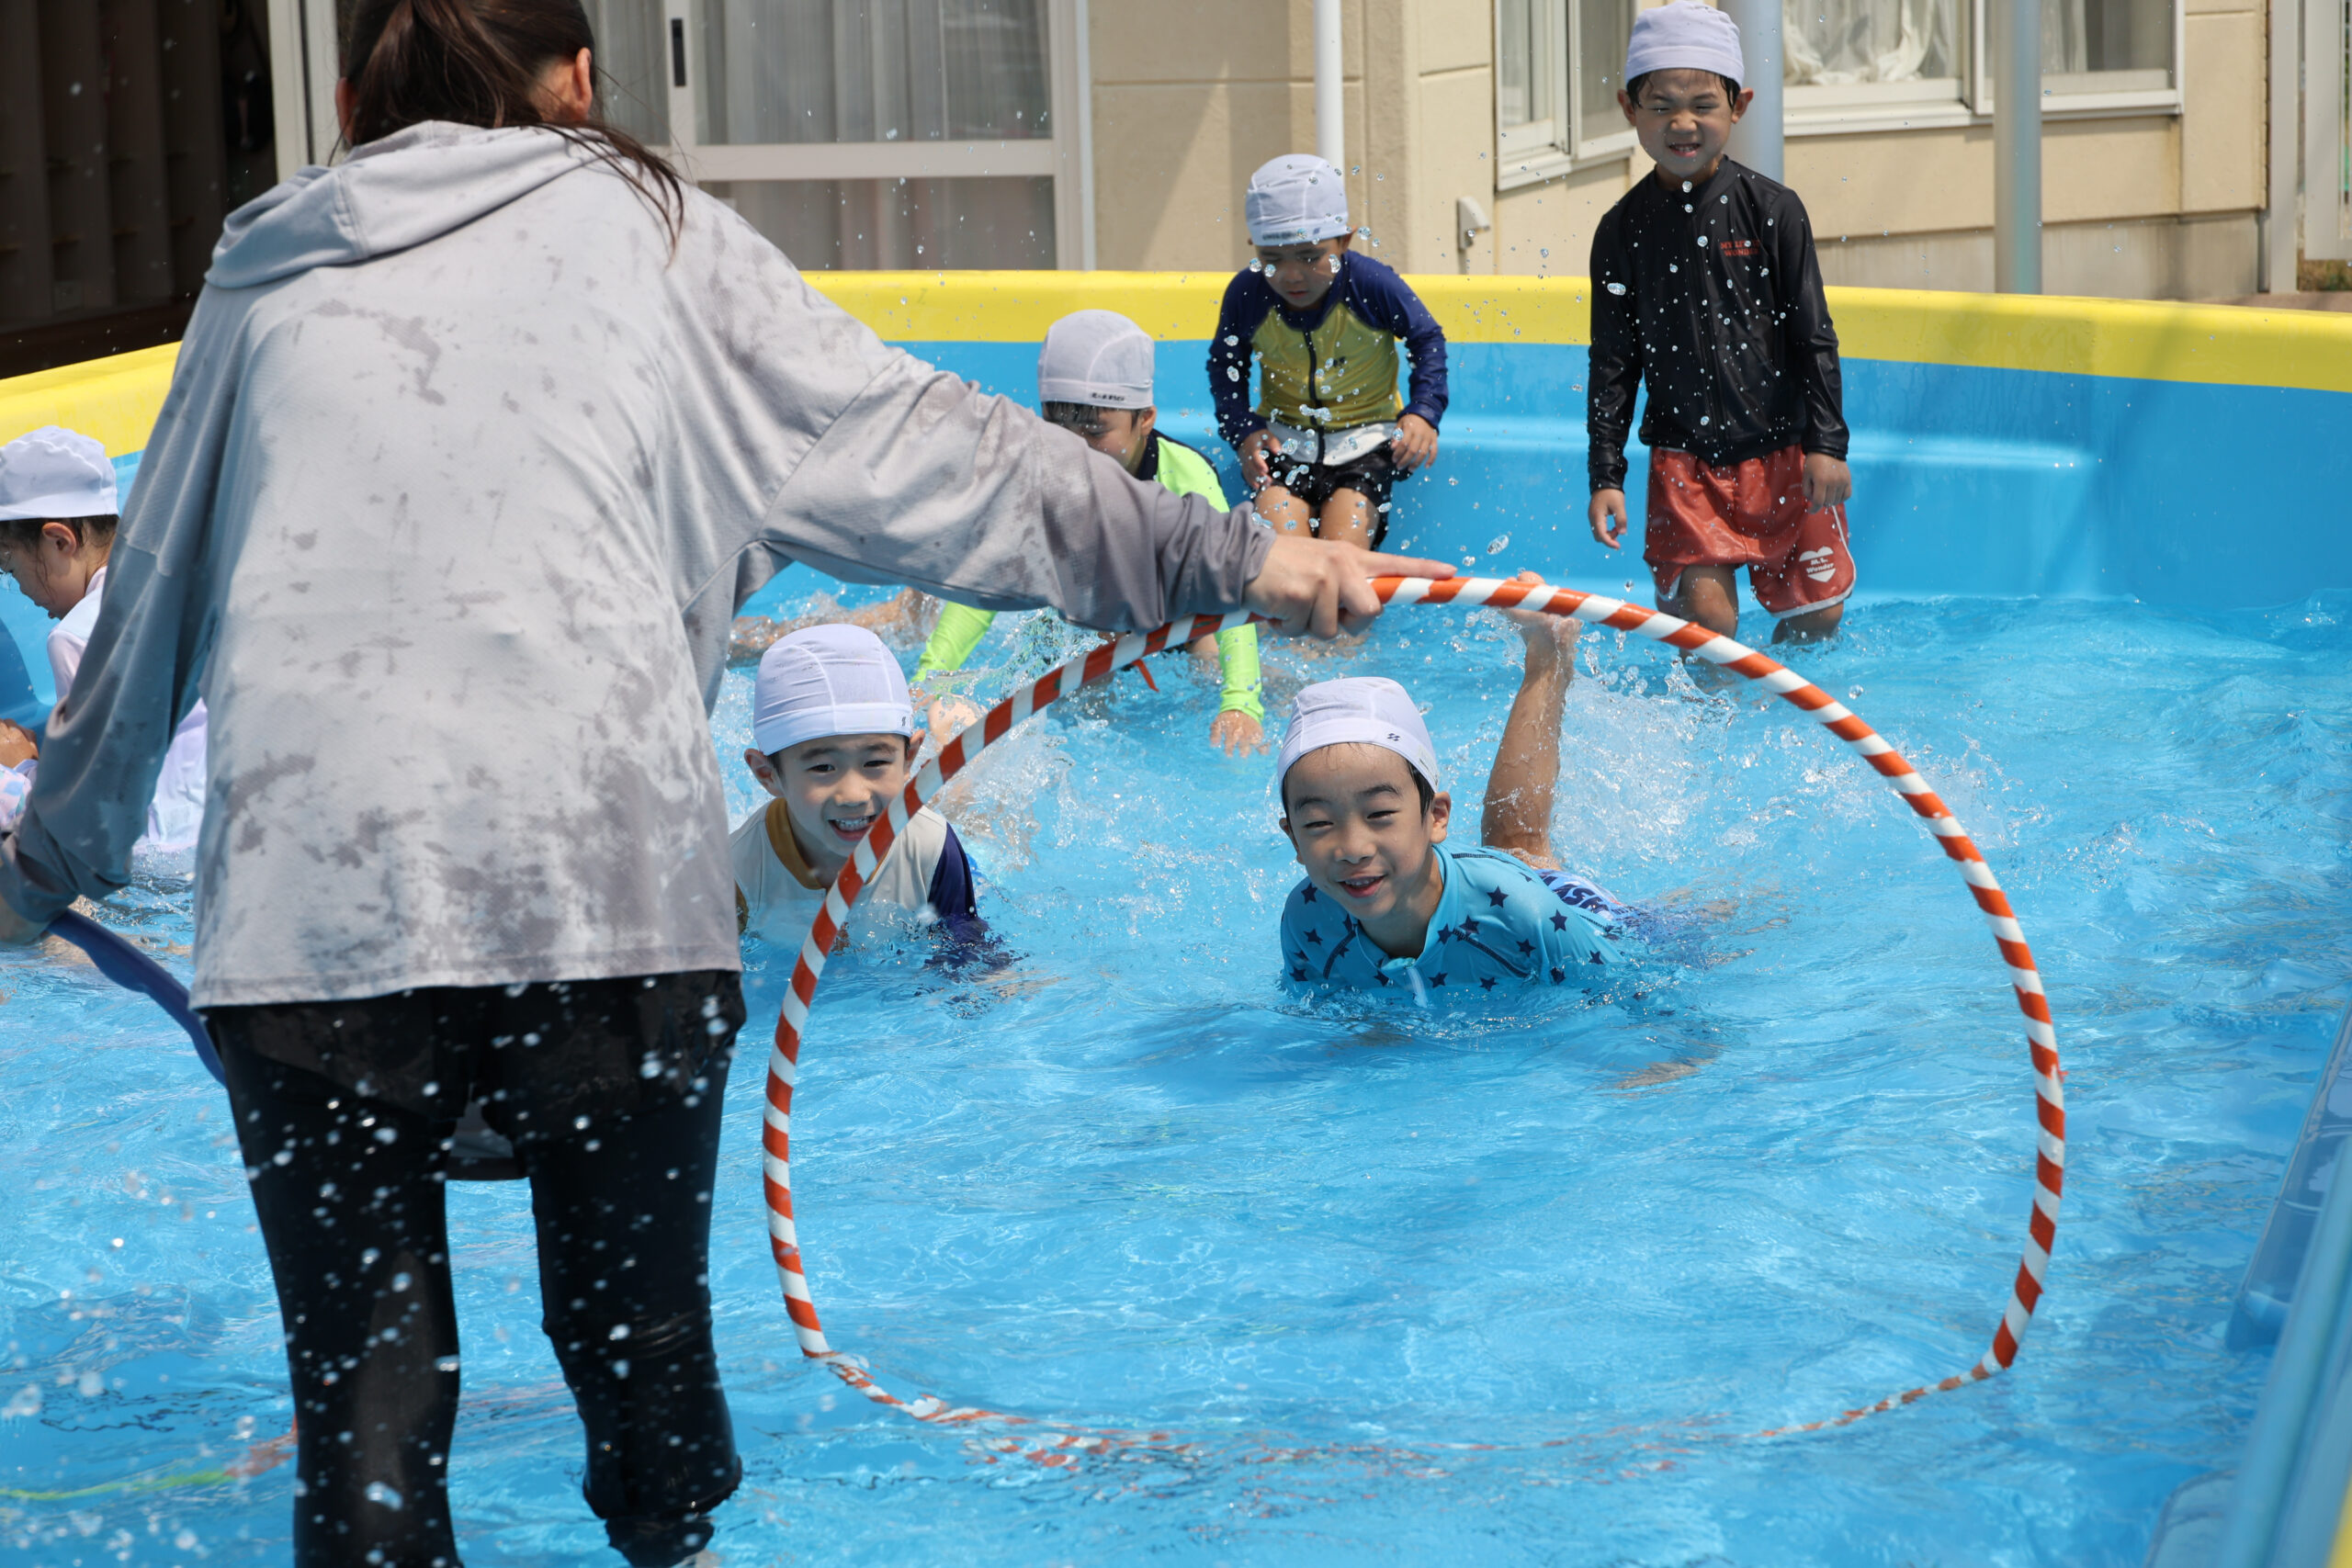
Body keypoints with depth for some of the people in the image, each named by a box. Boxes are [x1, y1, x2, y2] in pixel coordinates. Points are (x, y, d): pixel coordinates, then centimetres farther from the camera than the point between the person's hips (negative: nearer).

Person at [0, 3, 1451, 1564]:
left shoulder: (266, 275, 20)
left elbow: (150, 603, 29)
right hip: (602, 884, -1)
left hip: (307, 896, 1)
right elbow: (915, 446, 13)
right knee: (639, 1334, 15)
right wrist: (1231, 555, 18)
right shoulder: (642, 225, 15)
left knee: (364, 1386, 4)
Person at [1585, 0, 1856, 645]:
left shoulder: (1771, 210, -5)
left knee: (1817, 610, 6)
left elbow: (1812, 336, -1)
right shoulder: (1623, 229, -1)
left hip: (1783, 452, 0)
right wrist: (1605, 476, -1)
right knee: (1705, 615, -12)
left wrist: (1826, 443, -7)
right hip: (1684, 458, 0)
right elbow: (1613, 362, 3)